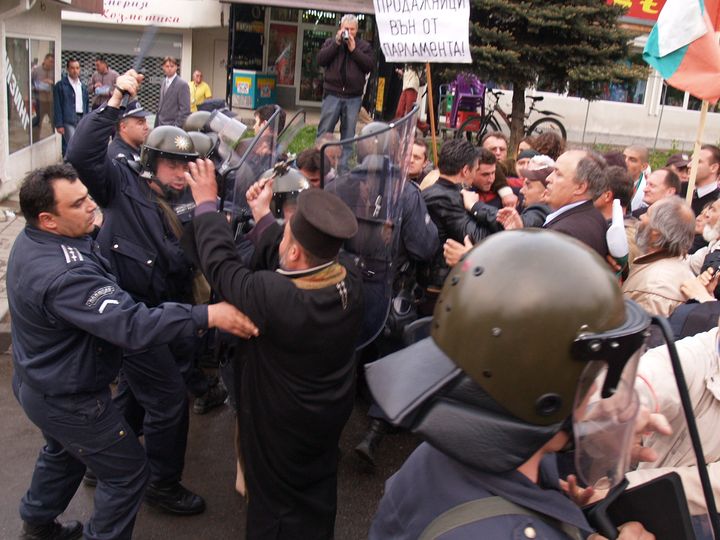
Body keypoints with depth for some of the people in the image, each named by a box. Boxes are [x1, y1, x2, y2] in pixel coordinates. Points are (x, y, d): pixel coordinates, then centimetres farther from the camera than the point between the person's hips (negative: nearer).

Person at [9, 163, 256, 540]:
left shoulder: (30, 241, -6)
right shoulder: (62, 275, -38)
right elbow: (132, 325, -45)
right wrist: (208, 316, -46)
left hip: (35, 381, 10)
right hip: (68, 401, -10)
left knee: (62, 452, 34)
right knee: (128, 471, 9)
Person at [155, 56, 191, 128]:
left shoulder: (182, 85, -11)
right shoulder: (164, 82, 13)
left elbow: (185, 109, -15)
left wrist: (177, 126, -19)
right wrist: (157, 123, 12)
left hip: (173, 125, -7)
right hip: (161, 124, 7)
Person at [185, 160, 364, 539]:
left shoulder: (274, 296, -38)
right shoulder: (350, 281, -20)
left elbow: (221, 264, -23)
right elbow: (304, 262, -4)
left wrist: (206, 203, -10)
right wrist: (262, 216, 5)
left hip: (283, 422, -6)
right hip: (332, 411, 6)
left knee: (275, 502, 20)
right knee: (318, 488, 31)